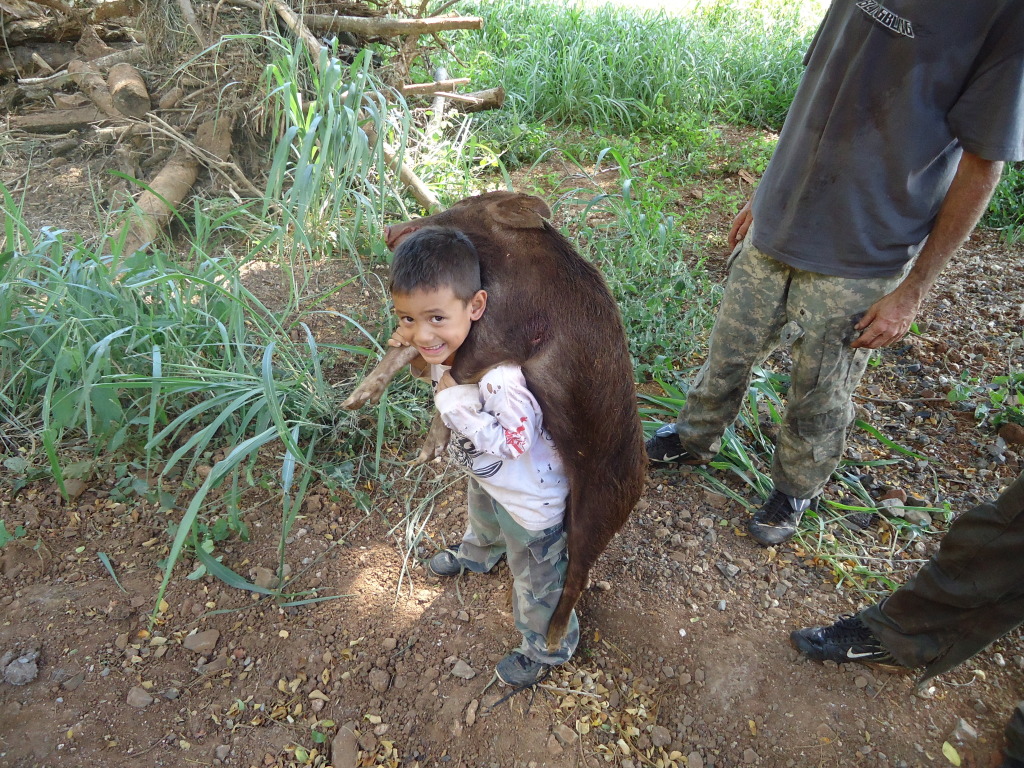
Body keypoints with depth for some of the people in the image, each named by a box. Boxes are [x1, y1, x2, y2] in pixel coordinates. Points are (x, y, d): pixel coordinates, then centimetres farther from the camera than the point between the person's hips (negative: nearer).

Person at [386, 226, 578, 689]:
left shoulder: (500, 376, -45)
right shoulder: (444, 344, -19)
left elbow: (515, 443, -35)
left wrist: (455, 400, -39)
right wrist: (420, 363, -20)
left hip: (531, 498, -8)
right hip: (485, 476, 8)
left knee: (536, 578, 19)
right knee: (482, 519, 41)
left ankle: (547, 648, 48)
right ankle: (476, 555, 77)